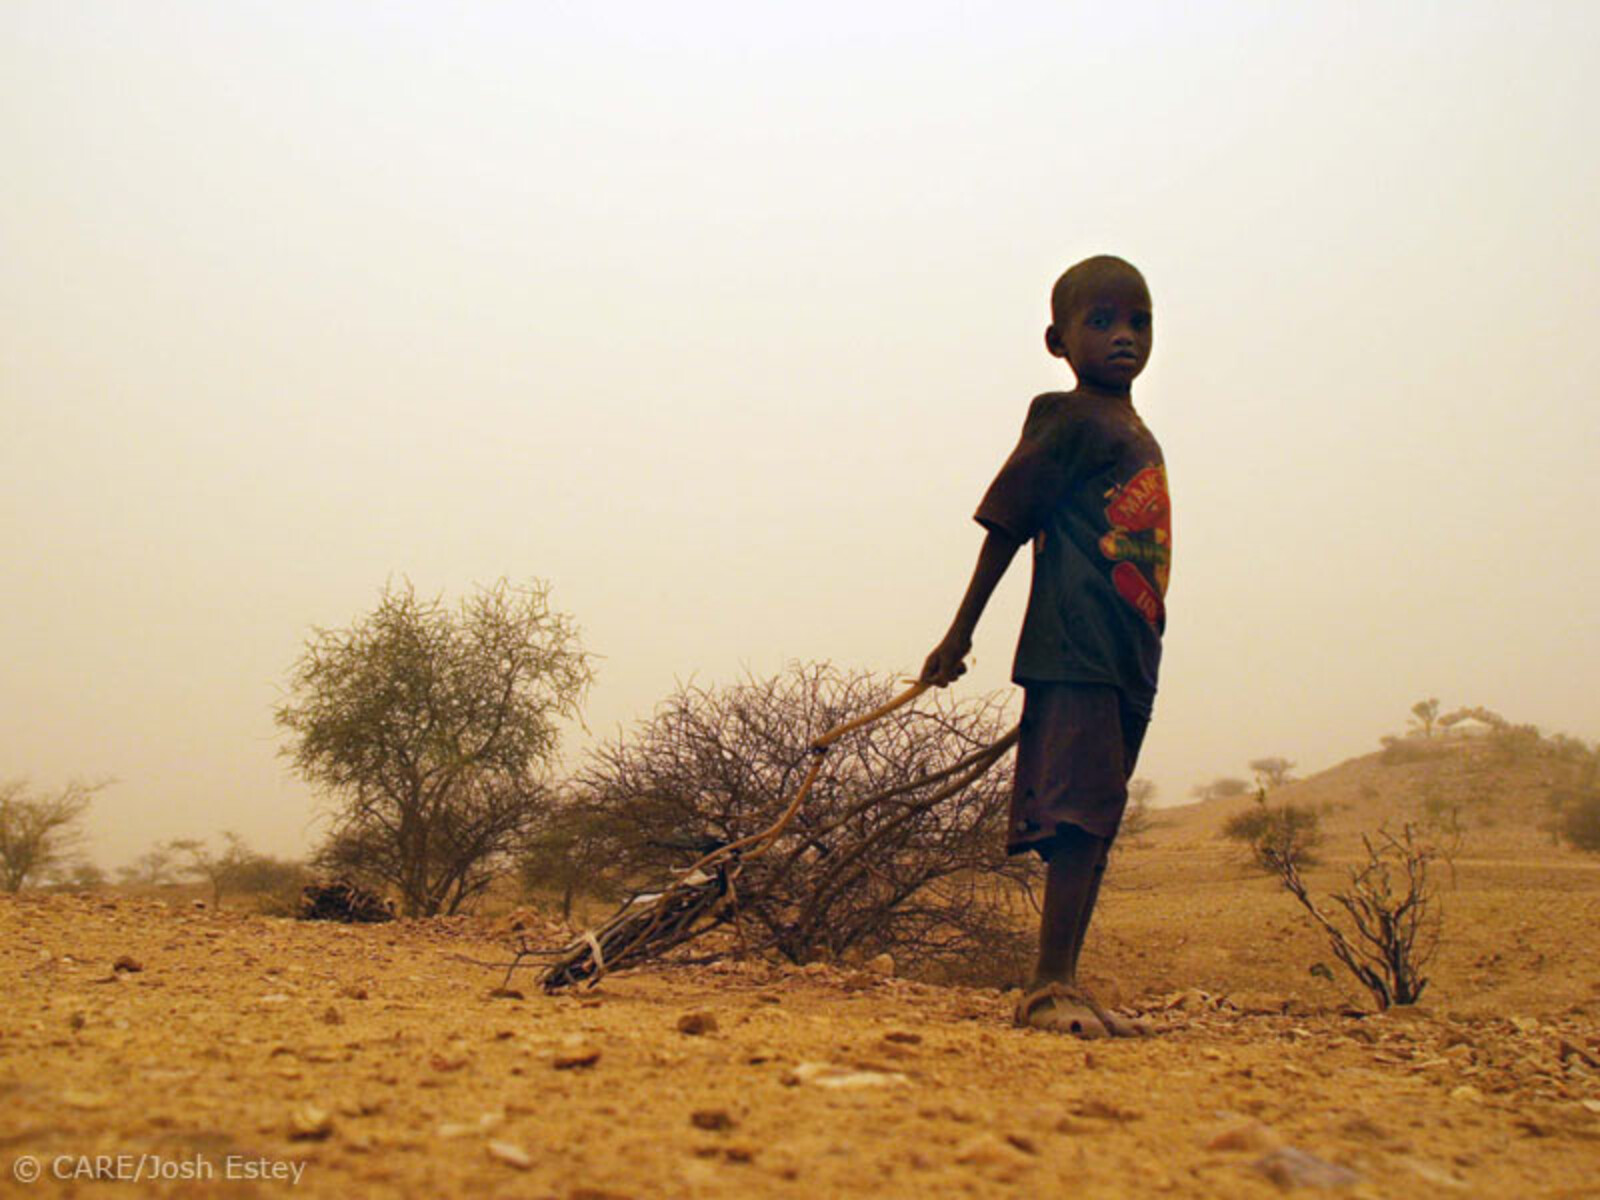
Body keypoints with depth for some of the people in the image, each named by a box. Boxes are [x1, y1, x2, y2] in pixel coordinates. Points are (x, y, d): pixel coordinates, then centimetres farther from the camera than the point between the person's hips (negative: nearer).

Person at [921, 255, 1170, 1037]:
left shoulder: (1142, 438, 20)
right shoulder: (1066, 420, -4)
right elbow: (1007, 525, -5)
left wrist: (1145, 648, 19)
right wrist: (960, 634, -5)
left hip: (1128, 659, 9)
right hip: (1071, 651, -9)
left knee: (1095, 827, 9)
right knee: (1076, 818, -13)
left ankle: (1063, 983, 14)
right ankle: (1049, 987, -11)